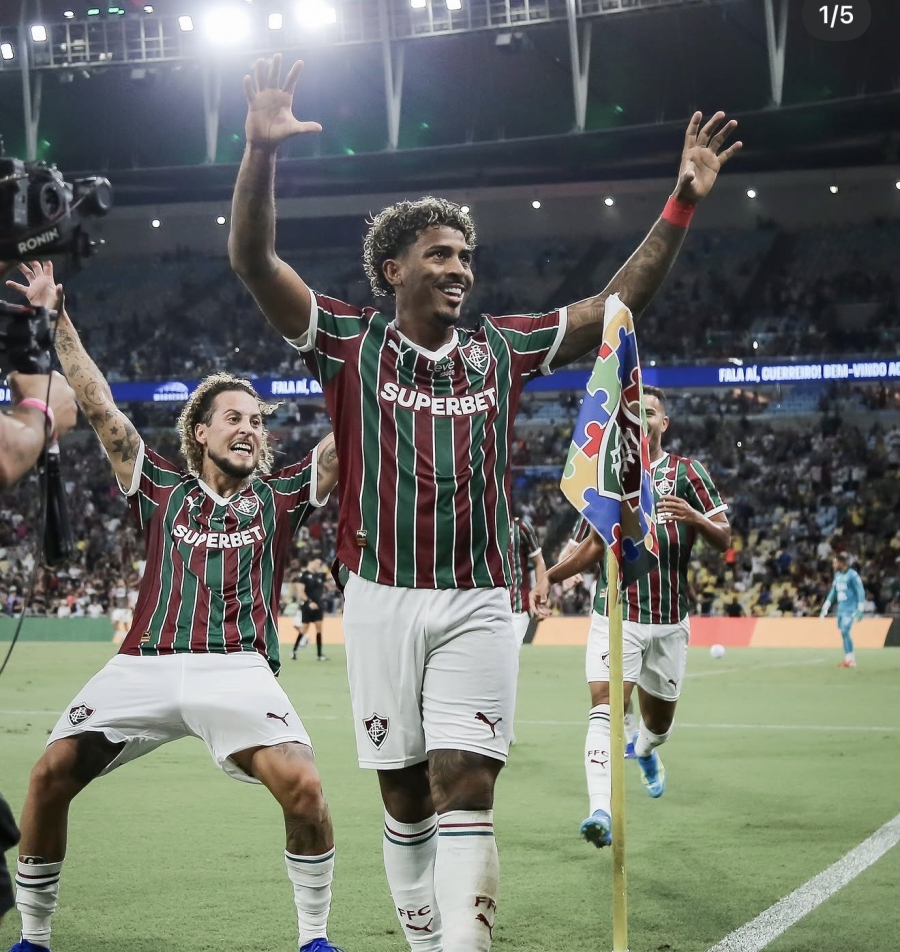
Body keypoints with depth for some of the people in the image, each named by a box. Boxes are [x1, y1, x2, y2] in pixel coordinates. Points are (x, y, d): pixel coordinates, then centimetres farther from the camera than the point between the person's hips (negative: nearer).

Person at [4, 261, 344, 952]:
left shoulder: (281, 497, 16)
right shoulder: (161, 488, 18)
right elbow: (97, 402, 17)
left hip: (239, 671, -1)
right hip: (146, 667, 1)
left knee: (302, 786, -23)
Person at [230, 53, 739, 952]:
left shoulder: (499, 351, 9)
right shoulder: (352, 344, 3)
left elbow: (616, 304, 11)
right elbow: (253, 259, -8)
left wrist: (682, 201, 3)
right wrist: (261, 149, -22)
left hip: (478, 606, 1)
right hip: (382, 601, -1)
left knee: (465, 797, -9)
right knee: (405, 802, 7)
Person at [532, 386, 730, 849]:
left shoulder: (686, 472, 2)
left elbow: (724, 540, -3)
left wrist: (696, 518, -24)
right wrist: (550, 576, 10)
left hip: (668, 622, 0)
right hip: (615, 615, 0)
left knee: (659, 718, 13)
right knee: (604, 707, -19)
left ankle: (644, 750, 50)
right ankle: (601, 811, -27)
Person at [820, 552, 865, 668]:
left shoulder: (852, 575, -12)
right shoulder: (837, 575, 12)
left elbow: (861, 592, -13)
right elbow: (833, 592, 22)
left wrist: (859, 610, -18)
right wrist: (826, 607, 20)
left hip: (850, 609, -8)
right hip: (841, 609, 8)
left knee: (845, 631, -15)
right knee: (843, 633, 7)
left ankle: (851, 659, -10)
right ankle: (848, 658, 13)